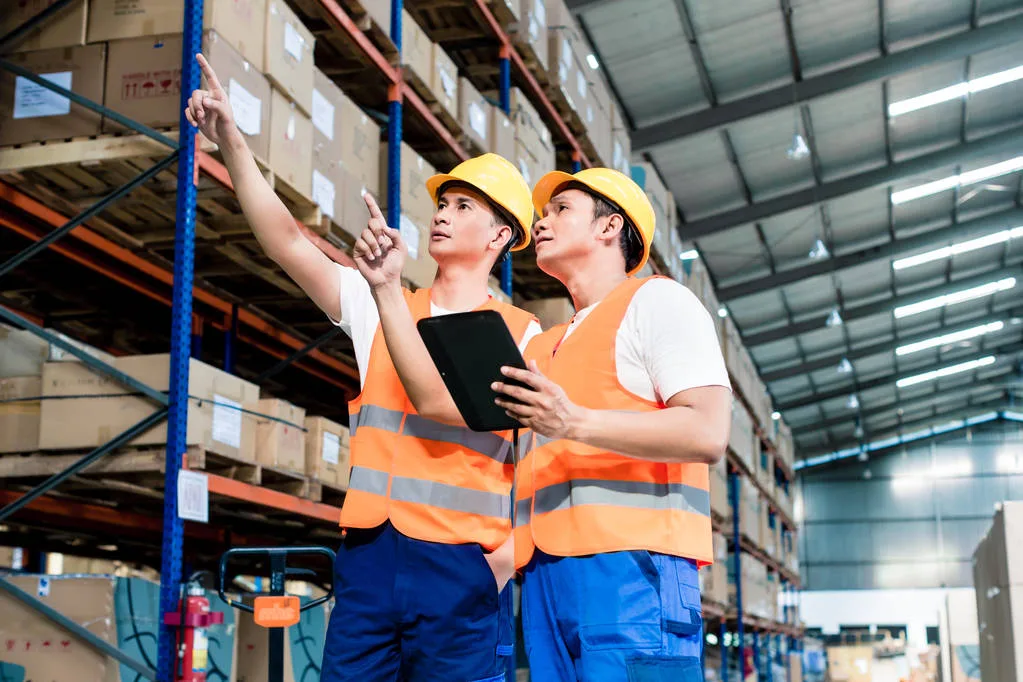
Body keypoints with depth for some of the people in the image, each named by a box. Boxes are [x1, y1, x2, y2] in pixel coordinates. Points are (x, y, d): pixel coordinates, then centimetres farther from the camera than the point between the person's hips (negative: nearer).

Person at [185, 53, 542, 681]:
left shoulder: (522, 335, 6)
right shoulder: (379, 306, 16)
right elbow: (290, 244, 6)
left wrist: (509, 557, -12)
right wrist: (232, 142, -3)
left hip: (462, 566, -3)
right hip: (368, 556, 3)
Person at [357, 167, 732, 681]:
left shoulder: (655, 301, 5)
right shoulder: (542, 347, 28)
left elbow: (707, 435, -8)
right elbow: (436, 399, 20)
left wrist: (576, 423, -17)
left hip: (630, 564, -7)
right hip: (547, 574, 7)